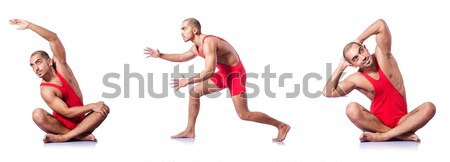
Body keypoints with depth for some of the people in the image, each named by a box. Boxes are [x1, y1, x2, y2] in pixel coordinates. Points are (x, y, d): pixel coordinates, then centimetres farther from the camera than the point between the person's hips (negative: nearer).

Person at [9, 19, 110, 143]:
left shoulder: (60, 65, 1)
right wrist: (92, 106, -23)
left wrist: (29, 25, -14)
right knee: (37, 114, -30)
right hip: (61, 125, -4)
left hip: (80, 123, 4)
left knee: (104, 109, -23)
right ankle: (81, 136, -34)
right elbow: (67, 112, -19)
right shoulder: (46, 90, -12)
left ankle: (63, 137, -31)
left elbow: (53, 38, -9)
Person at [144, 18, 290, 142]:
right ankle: (190, 131, 13)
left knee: (244, 115, -12)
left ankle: (281, 126, 0)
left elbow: (210, 71, -33)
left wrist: (188, 81, -33)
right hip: (225, 74, 9)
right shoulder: (197, 46, 5)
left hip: (236, 75, -9)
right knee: (194, 92, 7)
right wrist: (160, 55, 19)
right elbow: (182, 57, 25)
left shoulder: (208, 42, -25)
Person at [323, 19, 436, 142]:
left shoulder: (382, 56, -1)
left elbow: (381, 25, -13)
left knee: (429, 107, -28)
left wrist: (359, 40, -1)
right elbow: (328, 93, -6)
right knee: (352, 109, -30)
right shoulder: (356, 79, 0)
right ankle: (402, 135, -28)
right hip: (378, 123, -1)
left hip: (401, 122, 1)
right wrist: (341, 67, -2)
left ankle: (382, 136, -33)